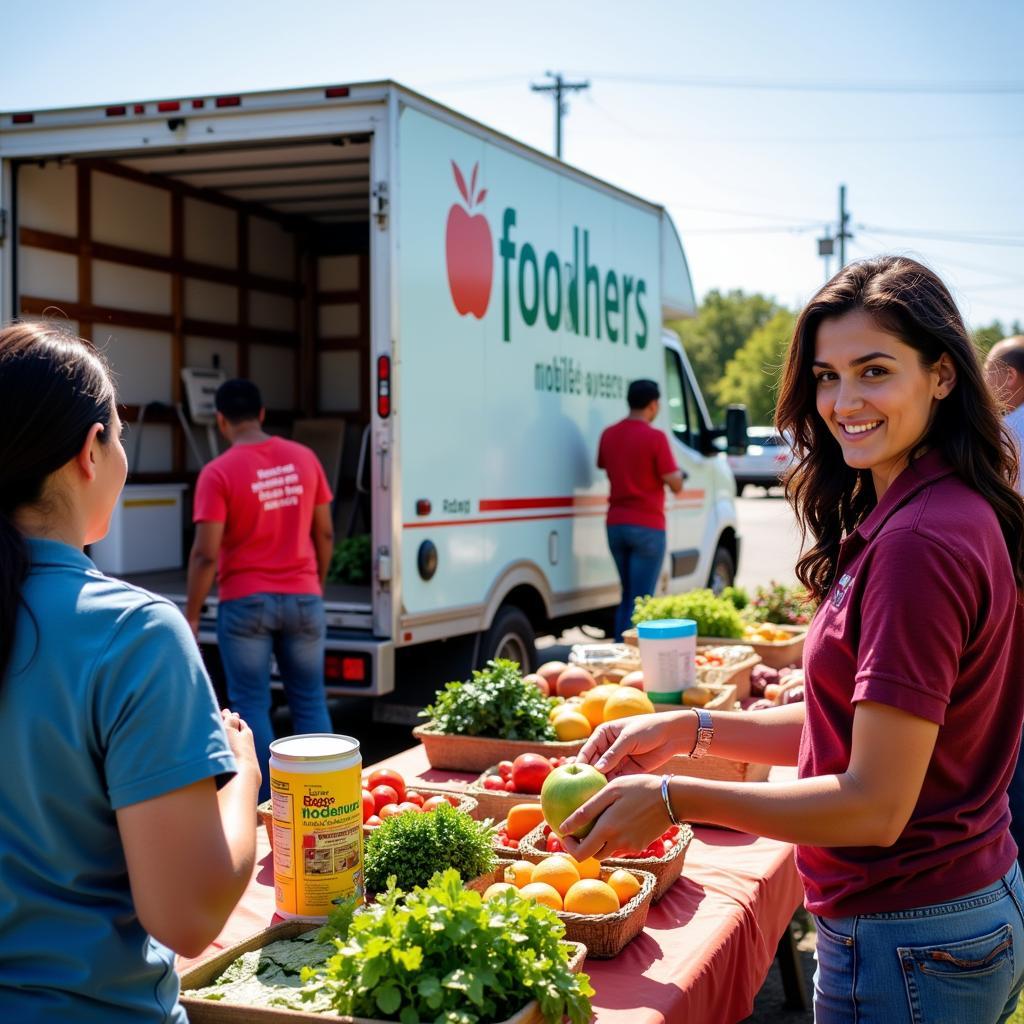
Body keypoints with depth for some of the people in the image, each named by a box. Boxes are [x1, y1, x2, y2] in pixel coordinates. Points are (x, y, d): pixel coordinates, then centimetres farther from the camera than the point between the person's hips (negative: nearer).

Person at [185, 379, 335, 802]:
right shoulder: (303, 459, 2)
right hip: (302, 598, 4)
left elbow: (206, 554, -14)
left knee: (251, 705, 6)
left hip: (245, 603, -3)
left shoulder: (218, 472, -11)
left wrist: (191, 615, -5)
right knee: (310, 702, 12)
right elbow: (325, 534, 8)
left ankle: (264, 806, 9)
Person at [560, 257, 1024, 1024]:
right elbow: (857, 726, 9)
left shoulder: (918, 543, -25)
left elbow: (874, 805, -25)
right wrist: (691, 731, 3)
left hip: (904, 947, -9)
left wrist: (674, 799, -19)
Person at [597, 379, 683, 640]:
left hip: (615, 524, 7)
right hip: (647, 526, -6)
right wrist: (677, 473, 10)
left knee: (627, 597, 18)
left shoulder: (608, 434, 6)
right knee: (641, 601, -2)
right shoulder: (655, 437, -13)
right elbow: (675, 485, -11)